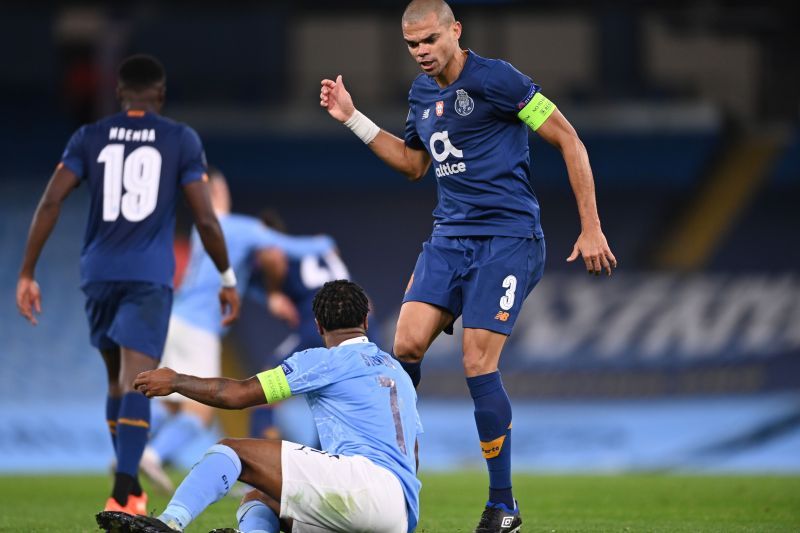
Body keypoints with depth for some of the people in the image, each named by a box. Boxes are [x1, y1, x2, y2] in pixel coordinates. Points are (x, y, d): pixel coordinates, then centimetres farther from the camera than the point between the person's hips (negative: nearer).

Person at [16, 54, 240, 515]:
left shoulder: (90, 138, 8)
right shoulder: (182, 140, 2)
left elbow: (51, 203, -1)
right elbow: (205, 218, -2)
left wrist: (27, 274, 2)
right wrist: (228, 279, 10)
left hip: (100, 273, 3)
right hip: (151, 277, -3)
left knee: (118, 379, 20)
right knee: (136, 384, -11)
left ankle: (131, 488, 27)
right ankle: (122, 494, -27)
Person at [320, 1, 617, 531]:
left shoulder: (495, 78, -11)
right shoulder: (421, 93, 12)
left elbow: (569, 141, -9)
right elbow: (414, 163, 29)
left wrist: (591, 229, -12)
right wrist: (353, 118, 19)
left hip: (507, 238, -7)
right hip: (449, 237, 7)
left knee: (479, 364, -12)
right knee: (407, 344, -10)